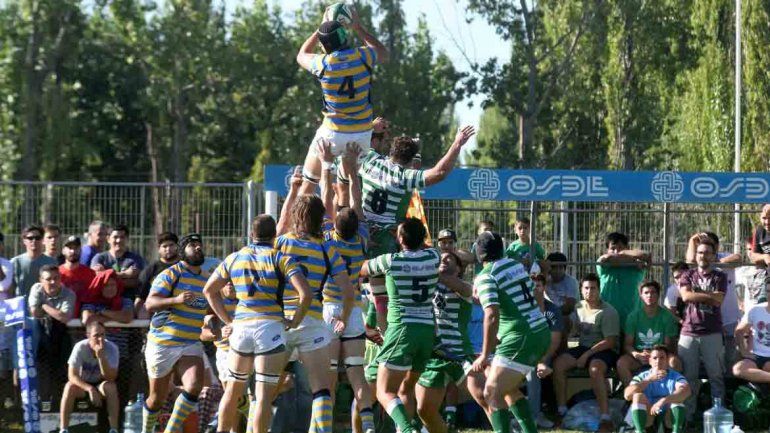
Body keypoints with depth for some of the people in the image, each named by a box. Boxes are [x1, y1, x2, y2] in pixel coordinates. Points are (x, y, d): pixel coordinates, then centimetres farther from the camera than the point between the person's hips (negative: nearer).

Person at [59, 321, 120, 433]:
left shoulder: (111, 348, -19)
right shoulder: (80, 347, -20)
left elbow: (110, 378, -27)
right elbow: (72, 375, -25)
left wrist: (101, 356, -39)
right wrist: (90, 389, -39)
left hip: (100, 385, 0)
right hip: (82, 384, 0)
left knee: (110, 386, -33)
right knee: (70, 386, -32)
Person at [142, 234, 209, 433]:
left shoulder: (206, 281, 13)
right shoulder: (170, 274, -6)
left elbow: (211, 310, 31)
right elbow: (150, 304, -17)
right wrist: (176, 299, -29)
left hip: (191, 345, 4)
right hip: (162, 343, -4)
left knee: (195, 385, -21)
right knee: (158, 397, 5)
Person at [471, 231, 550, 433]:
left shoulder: (485, 277, -11)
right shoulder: (516, 265, 11)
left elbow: (492, 316, -21)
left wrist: (485, 355, -19)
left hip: (521, 339, -8)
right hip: (541, 331, 8)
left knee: (492, 393, -10)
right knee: (508, 388, 22)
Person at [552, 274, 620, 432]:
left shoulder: (608, 311, -10)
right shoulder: (579, 307, 11)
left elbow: (610, 342, -15)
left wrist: (587, 355, -19)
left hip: (604, 350, -7)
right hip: (583, 348, 7)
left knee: (595, 369, -38)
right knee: (558, 363, -17)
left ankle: (606, 418, -40)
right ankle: (561, 410, -12)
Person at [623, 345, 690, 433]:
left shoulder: (675, 376, 4)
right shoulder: (642, 377, 9)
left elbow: (686, 391, -20)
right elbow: (627, 395, -10)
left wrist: (663, 401, -36)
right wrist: (650, 379, -17)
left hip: (670, 419, -1)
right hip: (646, 419, 1)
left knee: (677, 397, -22)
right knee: (638, 396, -21)